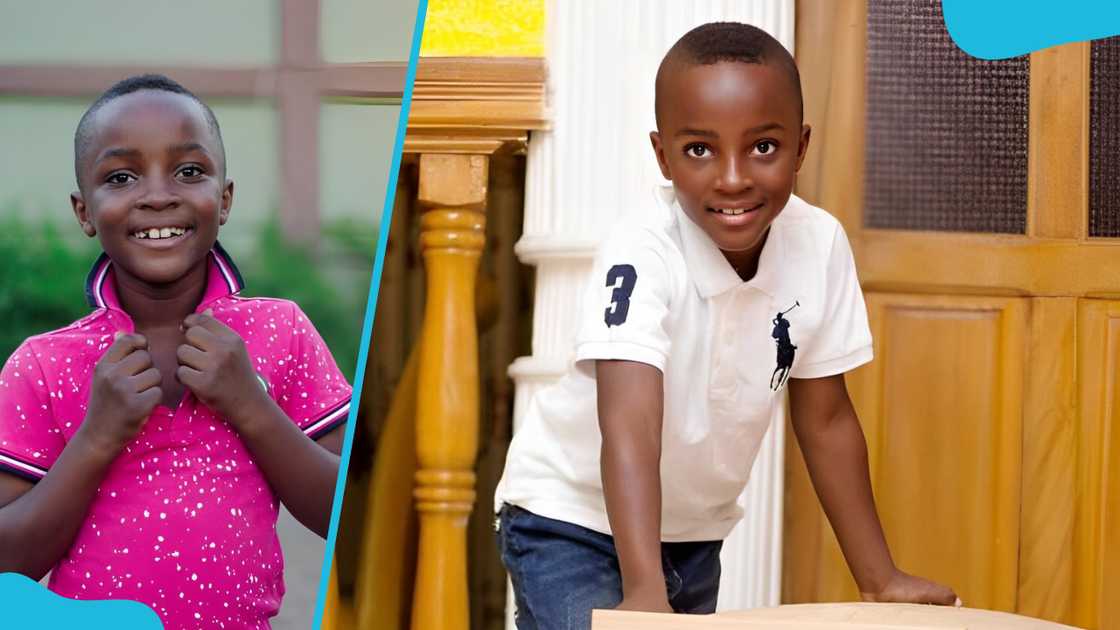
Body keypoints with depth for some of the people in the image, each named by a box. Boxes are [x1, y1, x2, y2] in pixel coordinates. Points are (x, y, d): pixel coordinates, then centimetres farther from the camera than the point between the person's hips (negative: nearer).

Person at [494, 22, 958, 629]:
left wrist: (879, 578, -3)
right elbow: (630, 426, -41)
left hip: (694, 531, 6)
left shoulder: (820, 245, -14)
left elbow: (825, 420, -3)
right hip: (574, 517, -6)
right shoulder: (642, 254, -30)